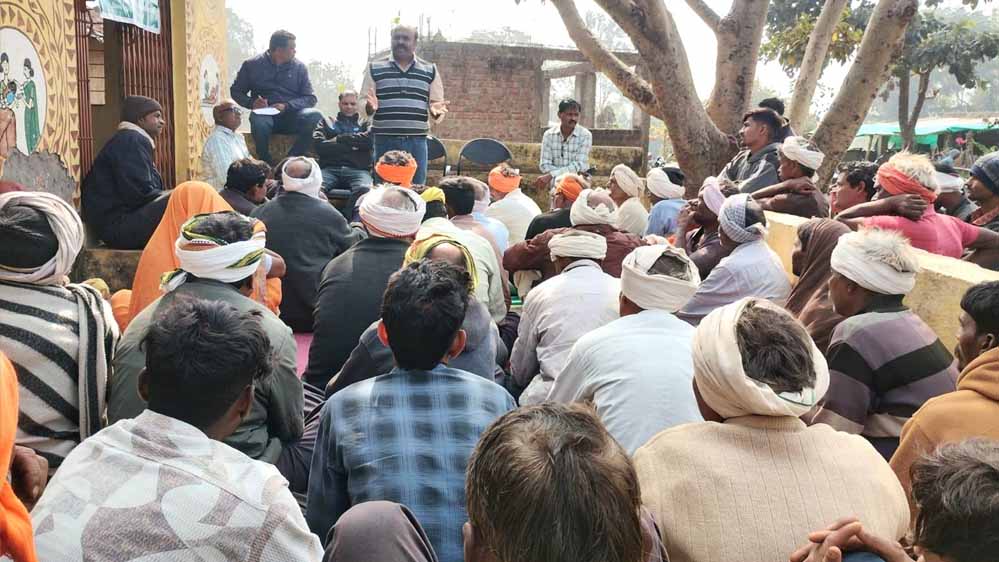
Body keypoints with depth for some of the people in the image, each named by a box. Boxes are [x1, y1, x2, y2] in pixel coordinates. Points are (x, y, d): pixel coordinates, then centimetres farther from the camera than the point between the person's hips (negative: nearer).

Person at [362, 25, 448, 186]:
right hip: (385, 140, -1)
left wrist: (436, 110, -13)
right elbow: (363, 104, 5)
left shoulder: (430, 70, 10)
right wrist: (370, 107, -19)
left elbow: (436, 104, 10)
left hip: (416, 141, 1)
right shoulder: (374, 67, 6)